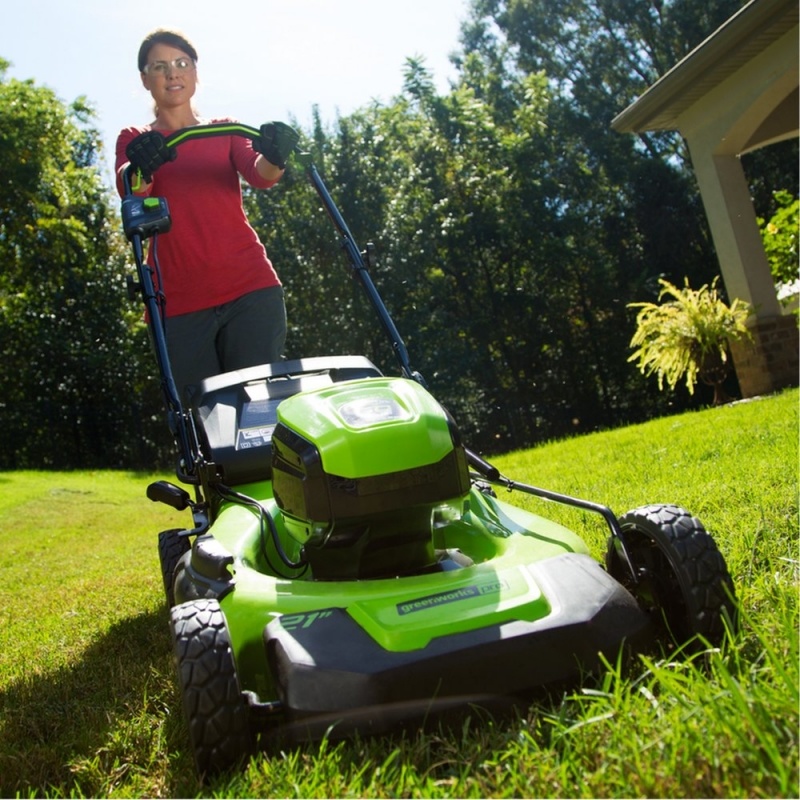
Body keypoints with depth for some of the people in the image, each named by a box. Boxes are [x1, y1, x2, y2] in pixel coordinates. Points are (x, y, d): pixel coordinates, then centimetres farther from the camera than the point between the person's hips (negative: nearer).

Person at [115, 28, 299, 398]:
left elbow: (258, 174, -5)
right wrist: (139, 169, -33)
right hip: (179, 301, 0)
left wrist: (273, 159, -29)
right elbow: (127, 187, -9)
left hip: (250, 288, 0)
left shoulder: (225, 130, 15)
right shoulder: (133, 140, 13)